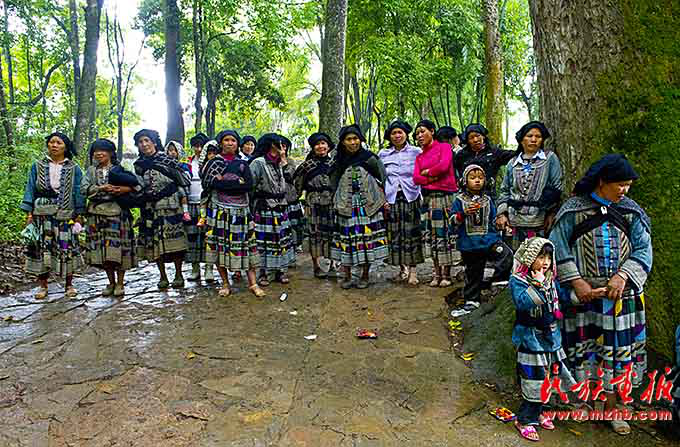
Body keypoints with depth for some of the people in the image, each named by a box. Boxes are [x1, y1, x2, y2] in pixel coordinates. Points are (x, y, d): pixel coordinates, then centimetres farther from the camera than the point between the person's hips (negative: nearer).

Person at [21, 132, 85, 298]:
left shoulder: (74, 169, 7)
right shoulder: (37, 166, 9)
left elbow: (78, 192, 5)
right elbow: (30, 190, 7)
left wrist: (78, 216, -1)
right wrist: (29, 214, -1)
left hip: (66, 216, -1)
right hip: (42, 215, 1)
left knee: (67, 249, -1)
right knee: (41, 249, 0)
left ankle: (69, 285, 11)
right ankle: (42, 285, 11)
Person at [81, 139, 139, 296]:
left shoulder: (121, 169, 7)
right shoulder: (91, 170, 15)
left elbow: (139, 184, 0)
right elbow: (83, 188, 1)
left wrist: (125, 189, -17)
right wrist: (102, 188, -12)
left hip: (117, 212, -3)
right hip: (97, 213, 3)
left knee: (118, 247, -6)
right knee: (101, 248, 3)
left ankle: (120, 283, 5)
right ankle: (111, 282, 16)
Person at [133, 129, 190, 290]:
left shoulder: (167, 159, 2)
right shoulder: (138, 165, 13)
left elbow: (183, 181, 1)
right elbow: (137, 188, 16)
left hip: (170, 206, -3)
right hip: (150, 209, 4)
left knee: (174, 239, -8)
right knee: (155, 241, 2)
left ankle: (178, 275, 5)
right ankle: (163, 276, 13)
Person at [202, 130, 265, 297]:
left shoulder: (243, 163, 12)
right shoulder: (213, 162, 9)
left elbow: (249, 185, -5)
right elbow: (209, 183, -8)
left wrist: (223, 184, -10)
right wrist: (237, 183, -8)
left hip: (241, 210, 1)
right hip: (219, 210, -1)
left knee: (246, 244, -2)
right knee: (220, 244, 0)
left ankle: (252, 283, 4)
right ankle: (225, 284, 12)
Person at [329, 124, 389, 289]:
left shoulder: (370, 158, 1)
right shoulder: (339, 162, 7)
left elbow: (382, 179, 5)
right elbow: (334, 184, 17)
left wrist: (381, 199, -1)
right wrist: (337, 203, 11)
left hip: (369, 206, -1)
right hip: (346, 207, 1)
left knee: (367, 238, -1)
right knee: (347, 239, -1)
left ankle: (365, 276, 13)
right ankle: (347, 276, 12)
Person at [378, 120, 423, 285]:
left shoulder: (417, 152, 7)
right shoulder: (383, 155, 11)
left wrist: (423, 197, -3)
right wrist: (382, 199, 2)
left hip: (411, 198, -2)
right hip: (391, 199, 2)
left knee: (412, 234, -5)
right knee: (395, 234, 3)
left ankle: (412, 270, 1)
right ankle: (403, 268, 16)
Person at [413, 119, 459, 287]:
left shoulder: (444, 147, 4)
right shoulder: (419, 157, 18)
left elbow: (443, 166, -14)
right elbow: (416, 178, 4)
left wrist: (426, 172, 0)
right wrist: (433, 178, -10)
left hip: (445, 197, -5)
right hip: (428, 199, 5)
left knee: (445, 234, -6)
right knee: (431, 235, 3)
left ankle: (446, 274, 1)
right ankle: (437, 273, 9)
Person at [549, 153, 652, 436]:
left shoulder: (631, 211, 3)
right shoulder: (573, 209, -6)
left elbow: (643, 250, 1)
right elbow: (558, 248, -8)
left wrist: (622, 276, -15)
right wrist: (577, 282, -14)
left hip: (621, 293, 3)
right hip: (583, 293, -2)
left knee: (618, 349, 9)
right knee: (583, 346, 7)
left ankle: (610, 407, 25)